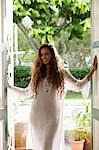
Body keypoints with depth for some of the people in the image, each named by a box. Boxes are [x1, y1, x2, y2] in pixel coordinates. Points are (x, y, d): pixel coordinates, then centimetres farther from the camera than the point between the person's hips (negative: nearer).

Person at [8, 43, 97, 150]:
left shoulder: (61, 72, 5)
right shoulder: (37, 72, 12)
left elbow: (78, 86, -2)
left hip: (53, 114, -2)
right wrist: (9, 86, 23)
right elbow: (27, 91, 21)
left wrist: (93, 71, -8)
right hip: (37, 113, 3)